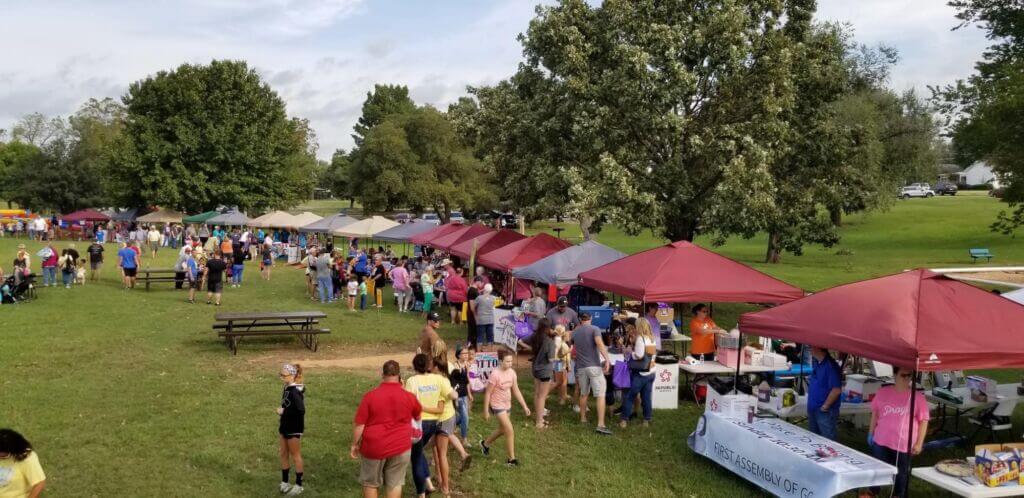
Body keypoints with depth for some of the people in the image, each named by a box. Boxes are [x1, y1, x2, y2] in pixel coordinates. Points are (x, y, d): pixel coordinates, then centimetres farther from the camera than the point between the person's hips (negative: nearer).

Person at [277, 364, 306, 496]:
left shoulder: (295, 391, -23)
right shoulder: (287, 388, 4)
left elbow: (300, 410, -30)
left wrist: (283, 411, -22)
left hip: (294, 429, -8)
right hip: (285, 427, 8)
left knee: (295, 456, 5)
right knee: (283, 455, 16)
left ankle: (298, 485, 17)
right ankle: (284, 483, 29)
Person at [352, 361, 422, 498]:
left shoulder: (370, 396, -13)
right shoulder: (409, 397, -6)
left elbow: (358, 425, -10)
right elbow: (418, 417, 13)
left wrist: (354, 444, 3)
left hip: (374, 447, -1)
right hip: (400, 447, 1)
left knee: (370, 483, 16)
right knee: (394, 484, 12)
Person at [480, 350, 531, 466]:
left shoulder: (512, 373, -5)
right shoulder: (495, 375, -24)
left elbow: (516, 391, 4)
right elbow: (488, 393, -16)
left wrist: (524, 406, 2)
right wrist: (486, 411, -13)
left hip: (507, 405, 7)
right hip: (497, 406, -7)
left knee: (502, 429, 22)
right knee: (510, 431, -9)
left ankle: (485, 444, 47)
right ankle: (512, 459, 4)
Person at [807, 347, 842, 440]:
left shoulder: (831, 365, -21)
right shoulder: (815, 362, 7)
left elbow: (836, 390, -24)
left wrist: (825, 406, -19)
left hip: (825, 411, -9)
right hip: (813, 409, 9)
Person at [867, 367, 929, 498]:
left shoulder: (918, 397, -7)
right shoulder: (883, 392, -1)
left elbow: (923, 421, -3)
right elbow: (875, 413, 9)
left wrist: (919, 443, -5)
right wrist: (871, 433, 10)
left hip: (904, 445, -2)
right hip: (881, 441, 2)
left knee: (901, 474, 12)